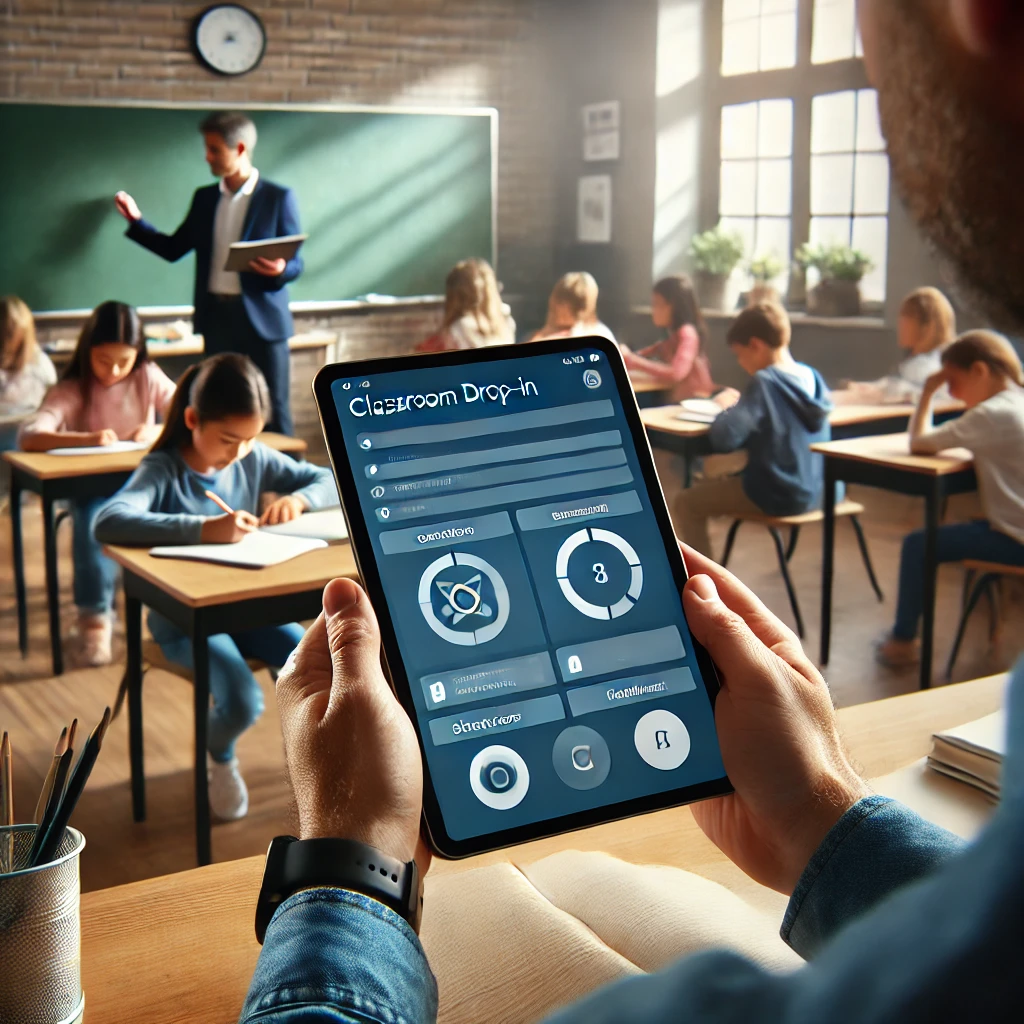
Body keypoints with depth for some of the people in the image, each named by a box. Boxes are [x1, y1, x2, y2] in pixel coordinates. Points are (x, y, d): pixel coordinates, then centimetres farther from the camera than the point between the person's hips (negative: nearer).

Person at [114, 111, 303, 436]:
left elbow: (295, 263, -3)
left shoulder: (279, 198, -3)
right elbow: (173, 249, 15)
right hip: (216, 317, 5)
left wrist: (280, 270, -25)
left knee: (272, 414, -1)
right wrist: (136, 220, 5)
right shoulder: (205, 198, 12)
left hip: (262, 319, -5)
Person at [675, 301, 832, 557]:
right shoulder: (811, 376, 3)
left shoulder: (765, 382, -20)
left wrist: (726, 408, -7)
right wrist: (741, 404, 9)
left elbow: (724, 438, -27)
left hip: (776, 495, -8)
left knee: (686, 503, 6)